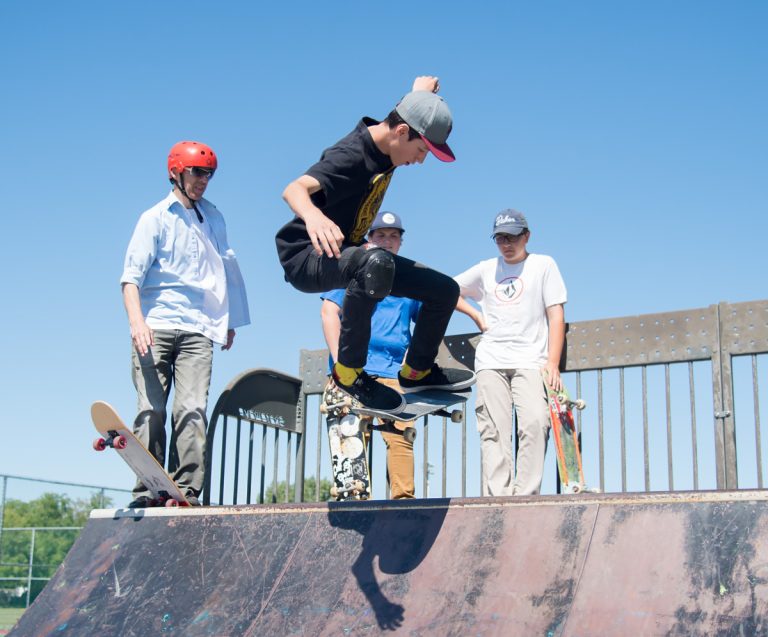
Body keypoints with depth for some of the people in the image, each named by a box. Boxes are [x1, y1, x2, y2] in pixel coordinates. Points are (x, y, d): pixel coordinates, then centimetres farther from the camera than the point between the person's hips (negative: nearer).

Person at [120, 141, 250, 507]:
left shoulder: (213, 219, 19)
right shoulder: (155, 218, 9)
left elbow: (226, 269, 28)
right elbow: (132, 275, 1)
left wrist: (230, 320, 24)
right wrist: (136, 321, -15)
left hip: (198, 330, 2)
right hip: (156, 326, -2)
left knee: (192, 410, -12)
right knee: (151, 411, -7)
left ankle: (187, 489, -13)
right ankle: (147, 491, -3)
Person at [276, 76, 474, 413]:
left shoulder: (386, 144, 0)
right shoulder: (351, 156, -25)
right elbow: (294, 189, -45)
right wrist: (312, 214, -63)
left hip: (350, 251, 9)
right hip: (307, 255, -9)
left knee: (444, 289, 6)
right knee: (375, 263, -42)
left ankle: (417, 371, 30)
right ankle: (349, 372, -26)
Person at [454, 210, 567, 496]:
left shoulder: (543, 265, 9)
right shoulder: (485, 269, 16)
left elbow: (556, 316, 3)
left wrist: (552, 363, -7)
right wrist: (476, 316, 14)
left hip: (530, 361, -3)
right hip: (490, 362, 3)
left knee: (535, 422, -22)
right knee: (494, 430, -7)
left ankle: (525, 495, -21)